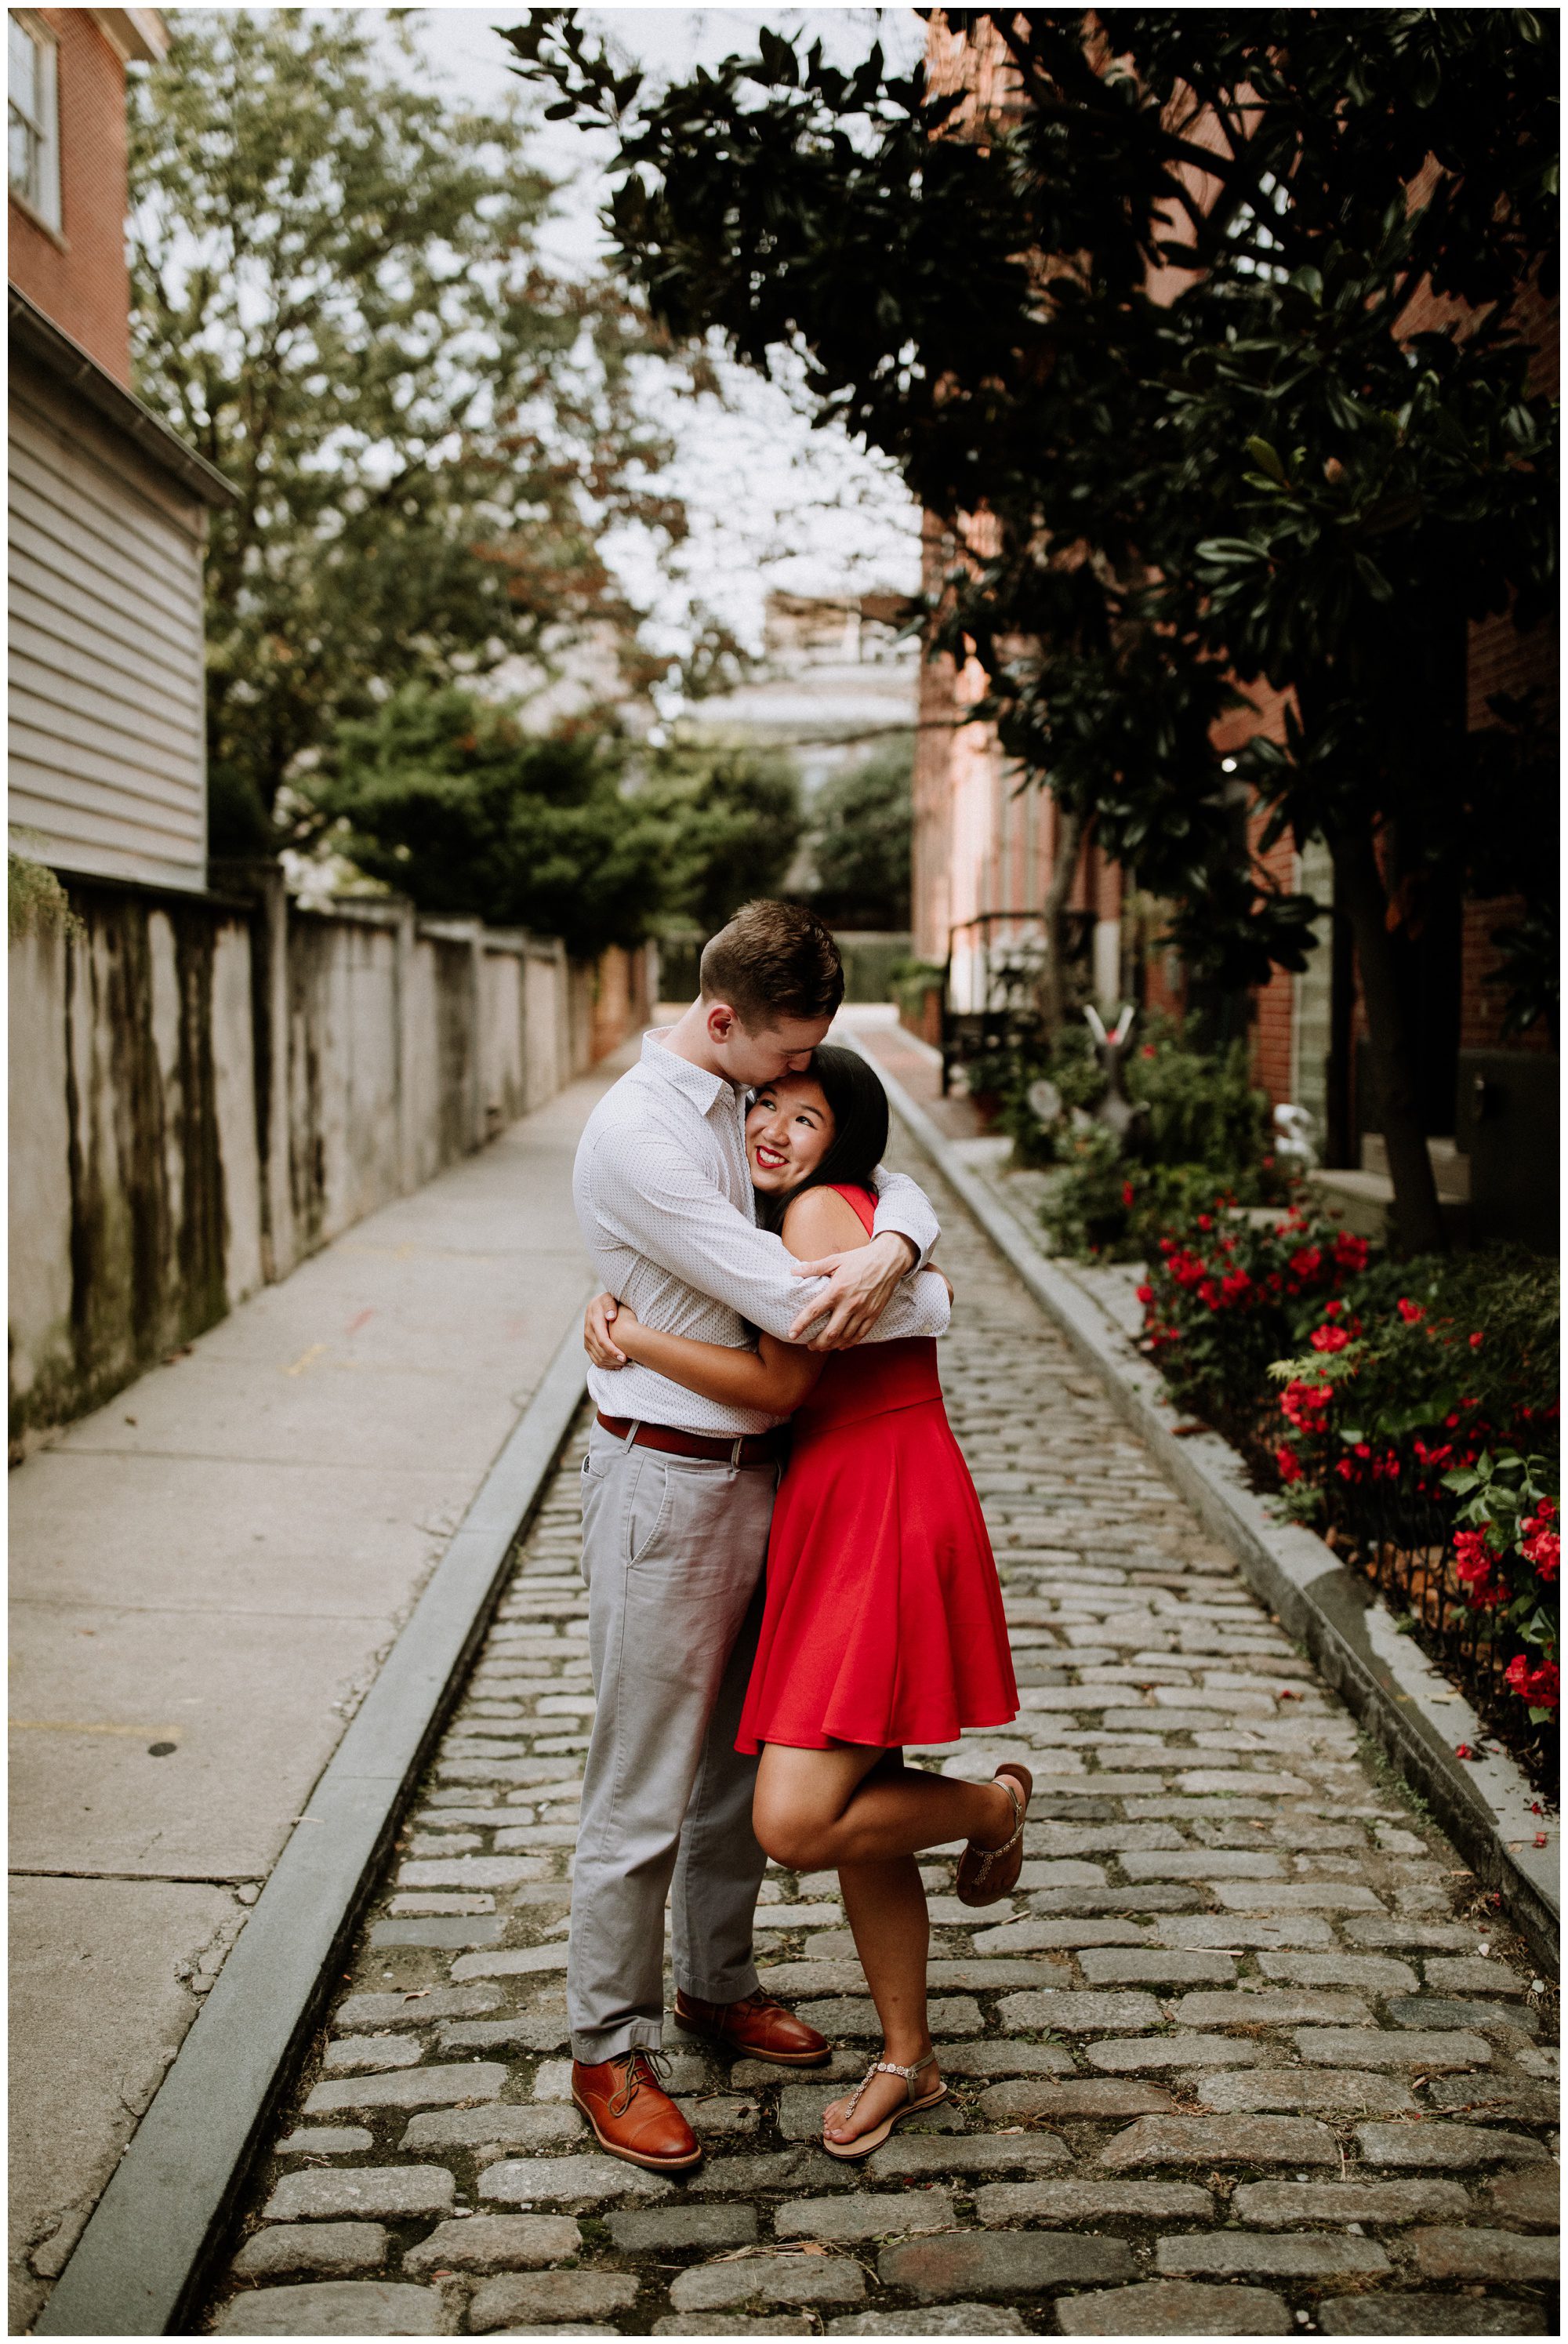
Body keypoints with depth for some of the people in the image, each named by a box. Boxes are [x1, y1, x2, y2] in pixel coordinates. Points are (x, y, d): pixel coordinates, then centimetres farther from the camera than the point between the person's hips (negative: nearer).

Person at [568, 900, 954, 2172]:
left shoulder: (745, 1106, 7)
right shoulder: (637, 1135, -20)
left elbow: (892, 1180, 12)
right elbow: (789, 1306, -24)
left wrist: (890, 1245, -13)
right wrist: (931, 1297, -8)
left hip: (759, 1468, 9)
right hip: (669, 1481, -9)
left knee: (743, 1756, 20)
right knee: (644, 1787, 1)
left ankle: (718, 1982, 38)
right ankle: (611, 2051, 16)